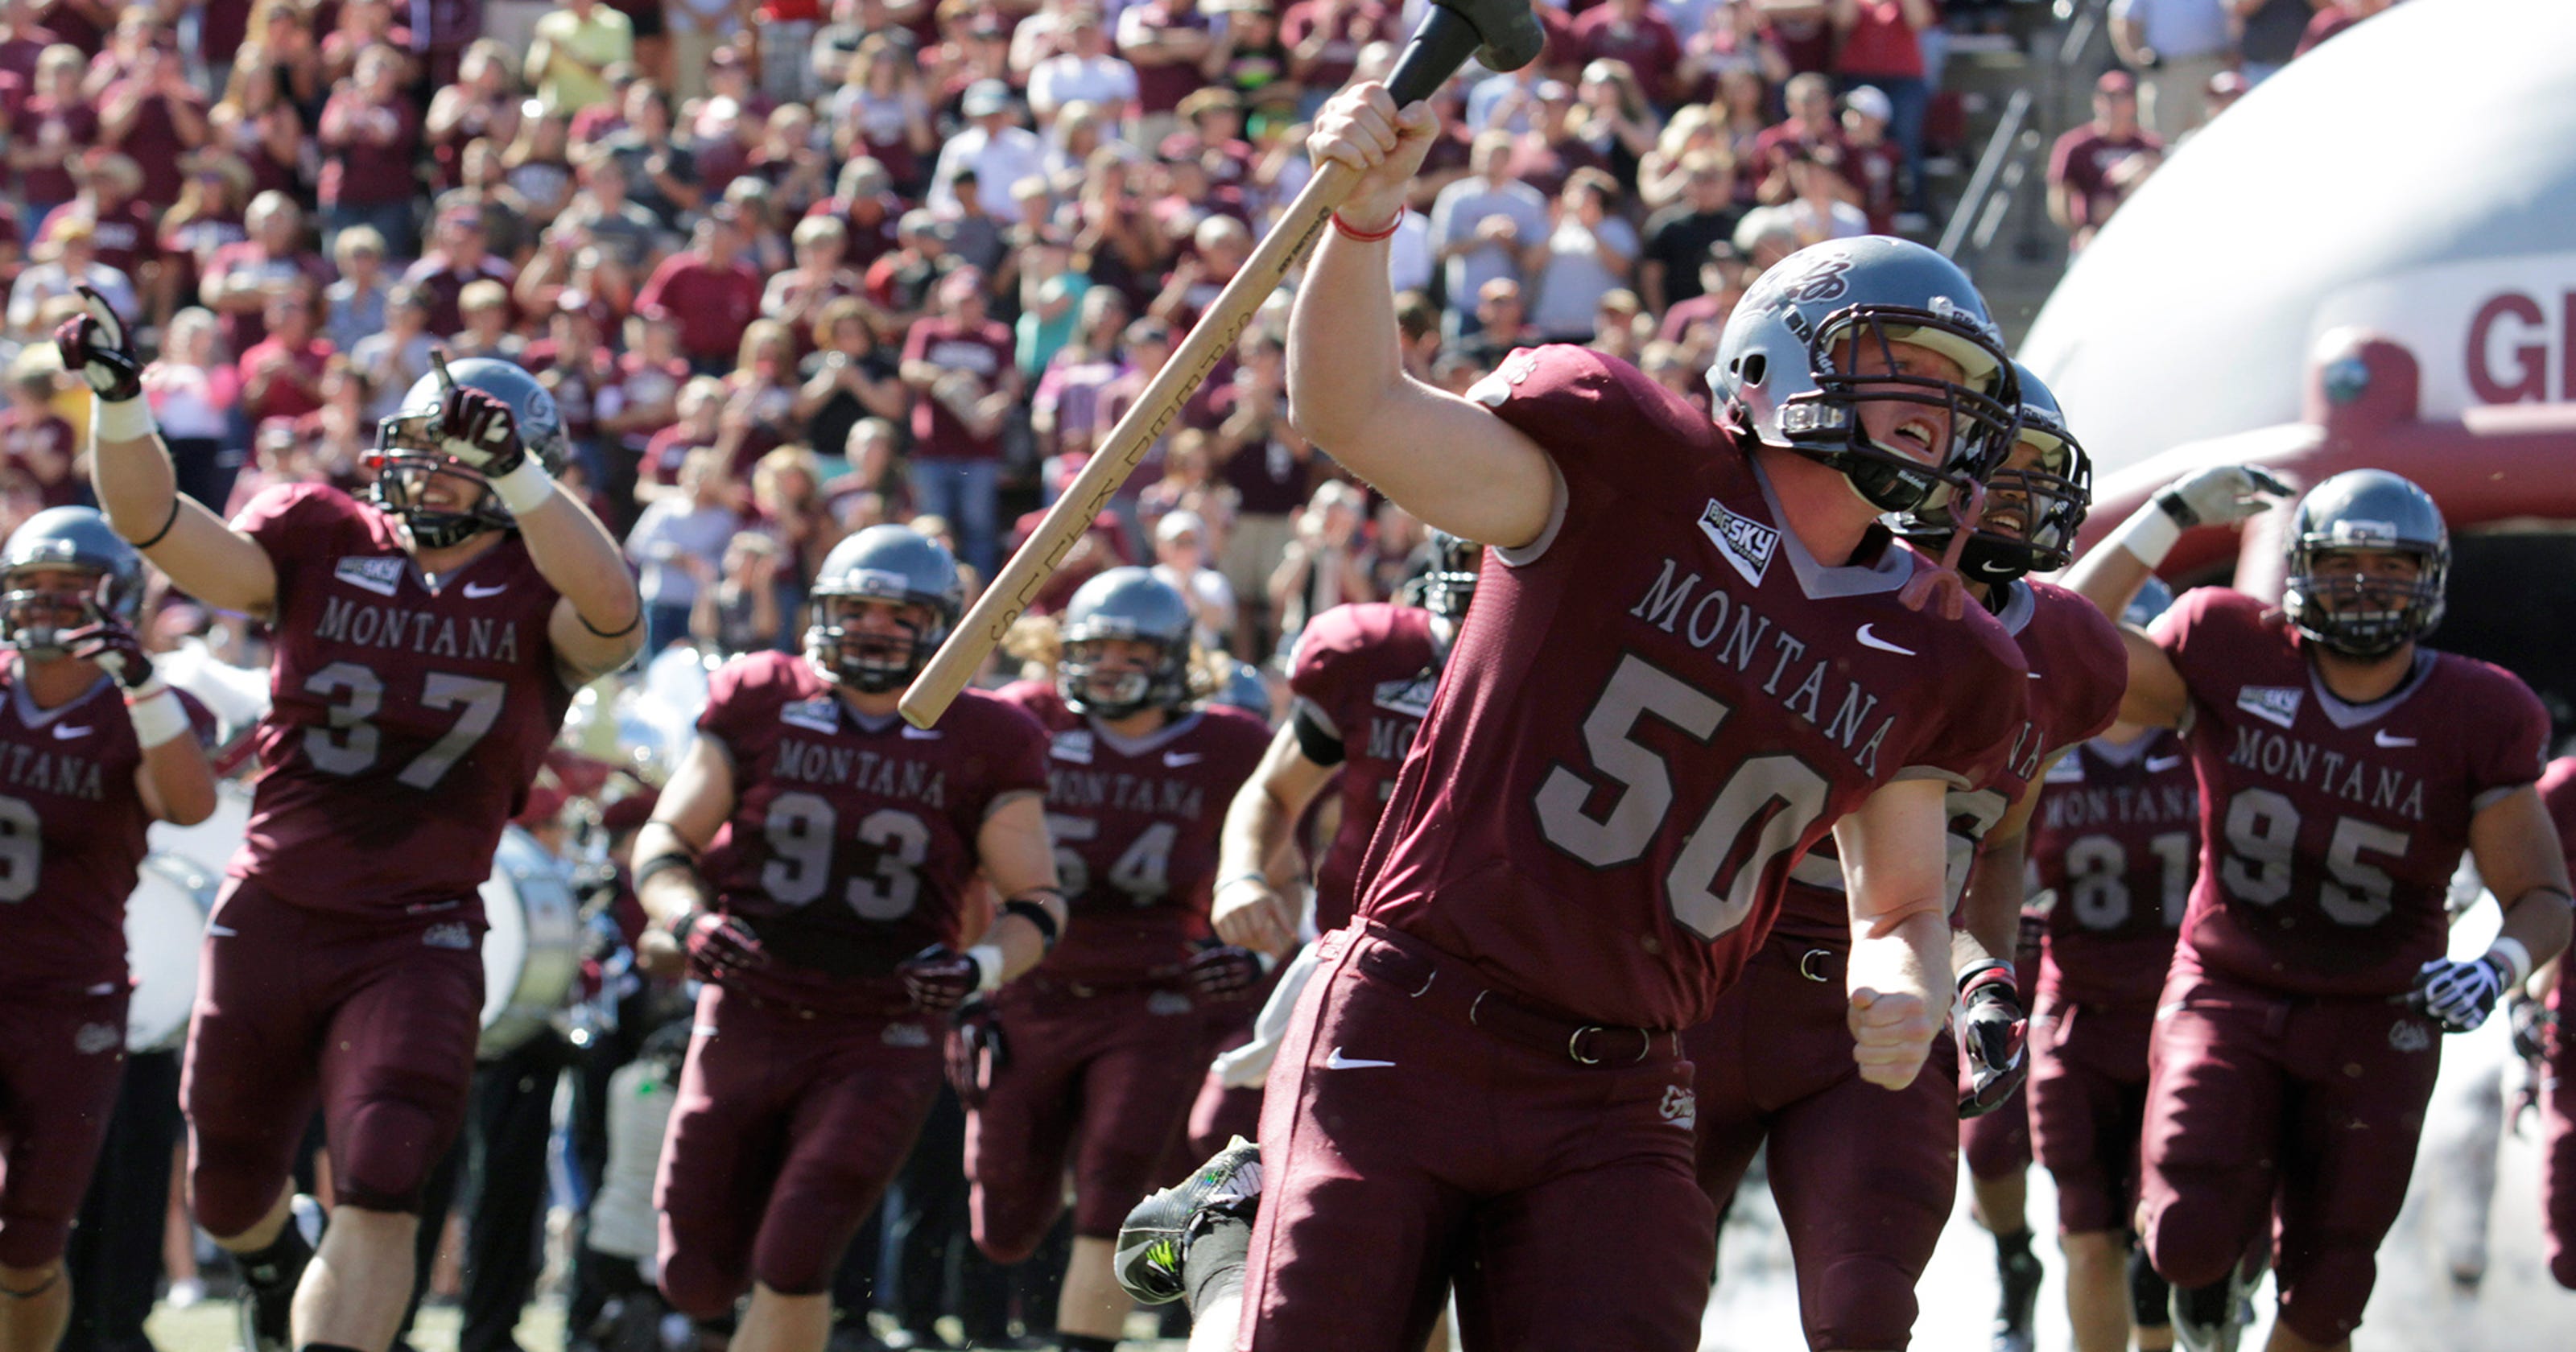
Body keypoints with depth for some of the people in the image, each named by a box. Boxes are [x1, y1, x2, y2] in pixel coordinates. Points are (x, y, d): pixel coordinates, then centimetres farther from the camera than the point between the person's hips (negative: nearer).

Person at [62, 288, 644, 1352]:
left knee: (380, 1202, -16)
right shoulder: (320, 544, 1)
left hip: (416, 941, -3)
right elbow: (158, 526, -12)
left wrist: (510, 469, -38)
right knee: (229, 1197, 20)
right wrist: (118, 405, -29)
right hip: (268, 921, 3)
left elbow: (612, 609, -30)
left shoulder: (538, 591, -5)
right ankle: (274, 1256, 55)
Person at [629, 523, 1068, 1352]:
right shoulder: (759, 704, 0)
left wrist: (979, 966, -19)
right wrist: (690, 920, -18)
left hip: (883, 1041, -2)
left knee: (791, 1266, -16)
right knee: (698, 1281, 7)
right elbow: (664, 842, 4)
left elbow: (1038, 903, 2)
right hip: (748, 1022, 2)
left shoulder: (982, 744, -3)